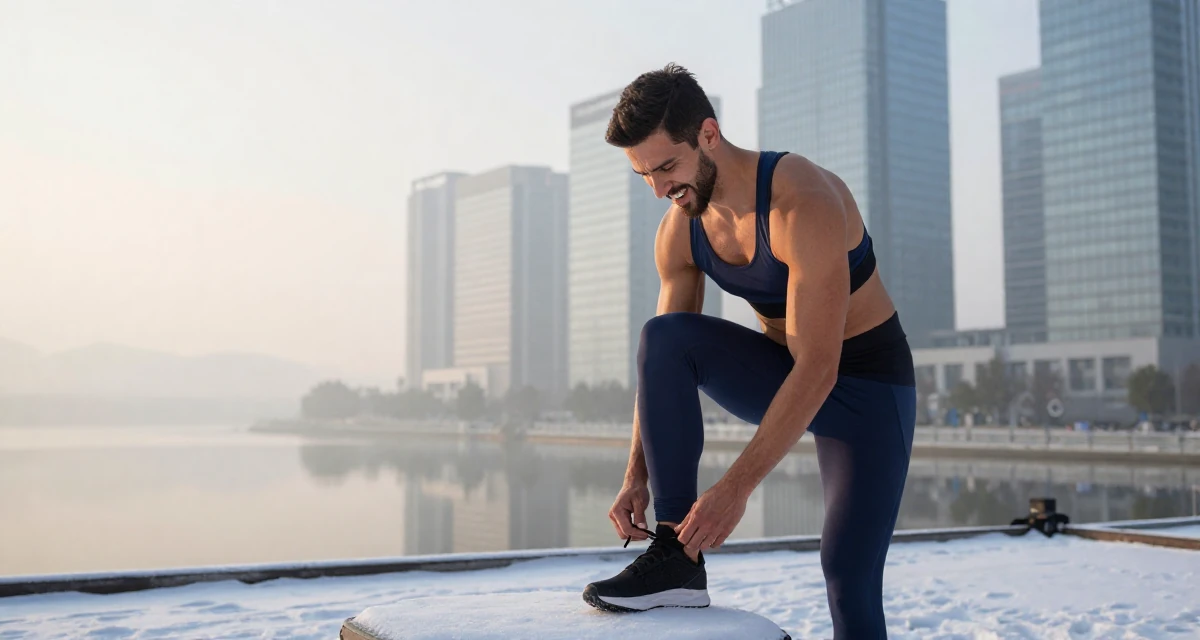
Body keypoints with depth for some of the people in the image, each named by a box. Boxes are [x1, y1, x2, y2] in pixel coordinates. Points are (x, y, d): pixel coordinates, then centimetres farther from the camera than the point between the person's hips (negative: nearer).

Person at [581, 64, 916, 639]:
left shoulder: (803, 203, -30)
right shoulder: (679, 230, -7)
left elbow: (819, 367, -34)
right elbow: (660, 361, -3)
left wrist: (736, 487, -37)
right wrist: (637, 475, -14)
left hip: (867, 381, -5)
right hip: (784, 375, 5)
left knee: (849, 577, -14)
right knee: (662, 334, -22)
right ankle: (676, 558, -22)